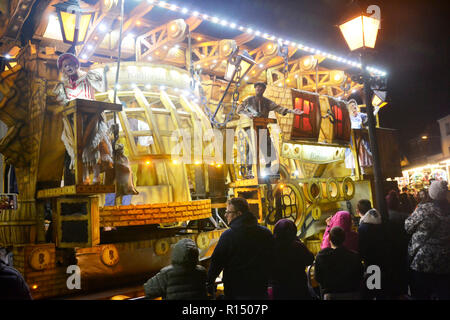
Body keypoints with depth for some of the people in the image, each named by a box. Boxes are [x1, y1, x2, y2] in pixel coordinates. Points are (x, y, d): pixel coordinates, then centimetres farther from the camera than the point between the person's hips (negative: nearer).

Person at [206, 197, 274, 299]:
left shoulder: (228, 235, -15)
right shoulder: (266, 233, 0)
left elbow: (217, 261, -9)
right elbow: (272, 261, 10)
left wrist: (210, 281, 7)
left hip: (235, 292, -4)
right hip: (261, 291, 4)